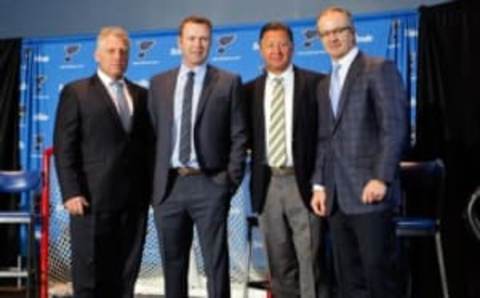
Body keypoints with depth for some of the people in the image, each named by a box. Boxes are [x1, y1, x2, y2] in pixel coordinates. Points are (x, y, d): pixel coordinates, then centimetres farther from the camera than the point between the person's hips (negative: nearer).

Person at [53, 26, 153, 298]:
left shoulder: (141, 94, 15)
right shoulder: (76, 92, 2)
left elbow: (148, 145, 15)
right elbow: (64, 147, -4)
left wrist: (150, 189, 6)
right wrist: (71, 193, -12)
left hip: (134, 199, 4)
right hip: (93, 199, -4)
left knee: (125, 276, 7)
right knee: (89, 275, 1)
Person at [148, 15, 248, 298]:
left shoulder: (228, 82, 2)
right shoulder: (159, 83, 11)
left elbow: (239, 136, 1)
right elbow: (153, 133, 11)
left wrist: (232, 179, -7)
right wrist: (154, 181, 4)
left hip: (210, 185, -3)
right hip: (169, 185, 3)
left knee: (216, 263, 1)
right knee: (173, 264, 11)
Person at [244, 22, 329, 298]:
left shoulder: (315, 83, -1)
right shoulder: (251, 89, 10)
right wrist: (254, 173, 0)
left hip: (303, 182, -3)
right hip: (268, 183, 4)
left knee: (310, 260, -3)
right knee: (279, 264, 11)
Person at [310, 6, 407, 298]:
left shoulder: (379, 69, -2)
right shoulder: (325, 85, 21)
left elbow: (395, 127, -10)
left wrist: (381, 178, -18)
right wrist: (320, 185, 10)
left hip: (369, 191, -7)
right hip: (337, 197, 7)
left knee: (379, 273, -5)